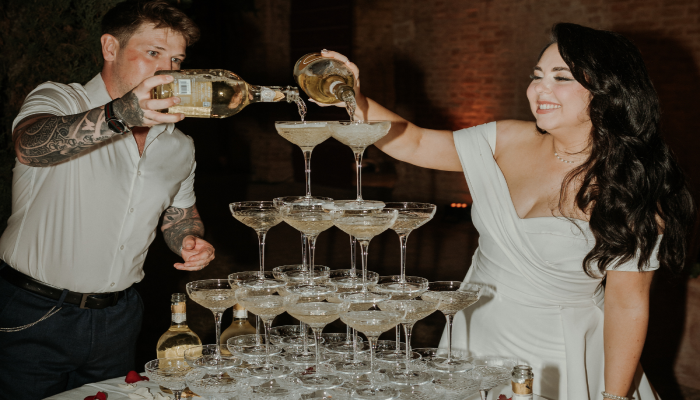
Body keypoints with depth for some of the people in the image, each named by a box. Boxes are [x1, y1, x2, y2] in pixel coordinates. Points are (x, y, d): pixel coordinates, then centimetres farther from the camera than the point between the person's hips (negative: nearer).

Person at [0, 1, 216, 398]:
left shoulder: (179, 146, 8)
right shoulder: (57, 100, -9)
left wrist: (192, 242, -3)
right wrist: (123, 114, -50)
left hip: (118, 319, 5)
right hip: (33, 319, -4)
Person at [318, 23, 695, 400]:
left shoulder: (631, 190, -17)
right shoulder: (508, 141, -5)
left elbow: (628, 304, -14)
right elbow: (414, 144, 1)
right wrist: (354, 100, -13)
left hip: (557, 364, -4)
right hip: (476, 341, 5)